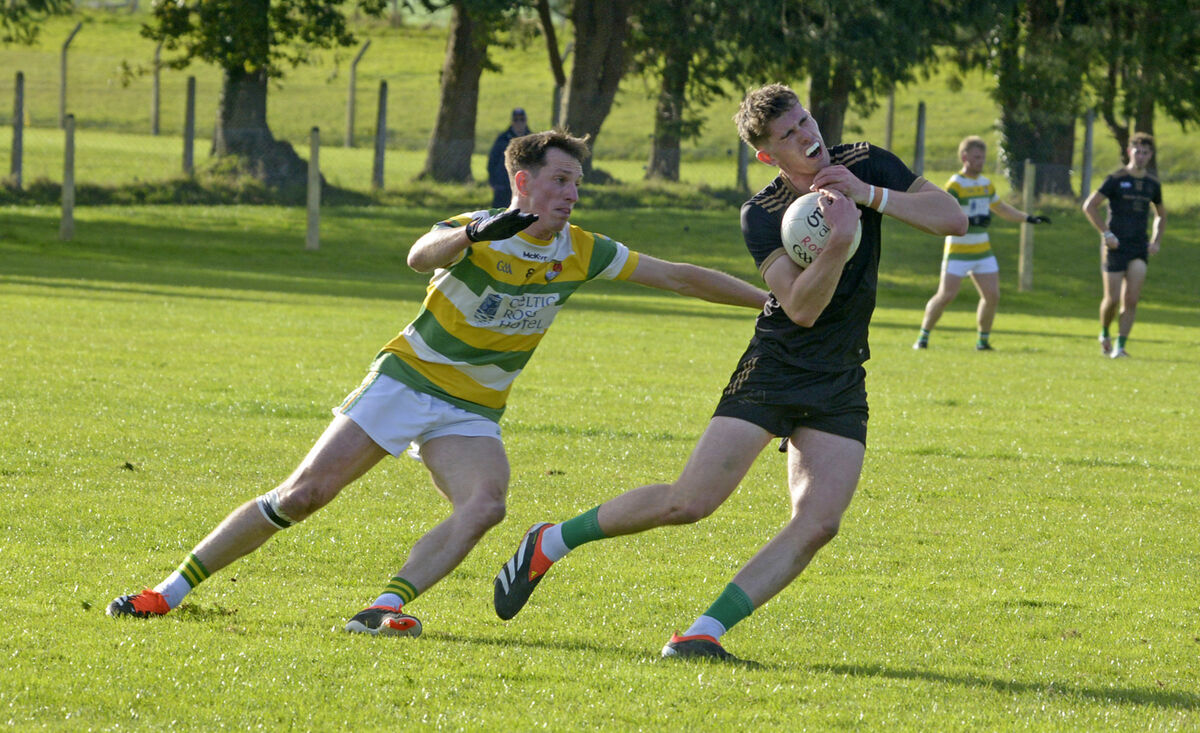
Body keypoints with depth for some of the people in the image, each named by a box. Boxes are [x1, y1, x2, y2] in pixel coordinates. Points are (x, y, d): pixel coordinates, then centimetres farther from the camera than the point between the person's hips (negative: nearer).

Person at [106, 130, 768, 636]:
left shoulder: (581, 252, -3)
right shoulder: (476, 235, -16)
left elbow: (677, 277, 4)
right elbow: (421, 256, -40)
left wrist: (771, 300, 3)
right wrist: (474, 234, -61)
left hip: (472, 411, 4)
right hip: (407, 379, -4)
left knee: (485, 504, -27)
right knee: (302, 495, -9)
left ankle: (385, 608, -31)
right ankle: (171, 590, 1)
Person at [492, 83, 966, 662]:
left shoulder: (865, 165, 1)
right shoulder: (761, 213, -10)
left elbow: (954, 220, -6)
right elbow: (801, 307, -21)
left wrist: (870, 196, -18)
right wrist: (838, 246, -37)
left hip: (841, 385, 4)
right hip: (773, 369, -4)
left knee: (818, 522, -15)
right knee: (690, 501, -13)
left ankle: (703, 633, -13)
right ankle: (549, 543, 8)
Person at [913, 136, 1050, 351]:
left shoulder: (986, 184, 12)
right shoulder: (955, 184, -11)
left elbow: (1002, 209, 26)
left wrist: (1029, 218, 19)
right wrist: (969, 221, -34)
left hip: (982, 250, 6)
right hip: (958, 250, -6)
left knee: (992, 296, -1)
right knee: (946, 295, -10)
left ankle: (983, 340, 13)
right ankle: (923, 337, 2)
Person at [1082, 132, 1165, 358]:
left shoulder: (1152, 184, 10)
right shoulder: (1116, 179, -5)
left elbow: (1160, 215, 27)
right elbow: (1089, 206, -6)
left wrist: (1156, 241, 13)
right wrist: (1106, 233, -12)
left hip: (1139, 248, 3)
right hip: (1116, 247, -3)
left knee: (1131, 300, -7)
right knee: (1112, 299, -3)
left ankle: (1120, 346, -3)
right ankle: (1104, 335, 23)